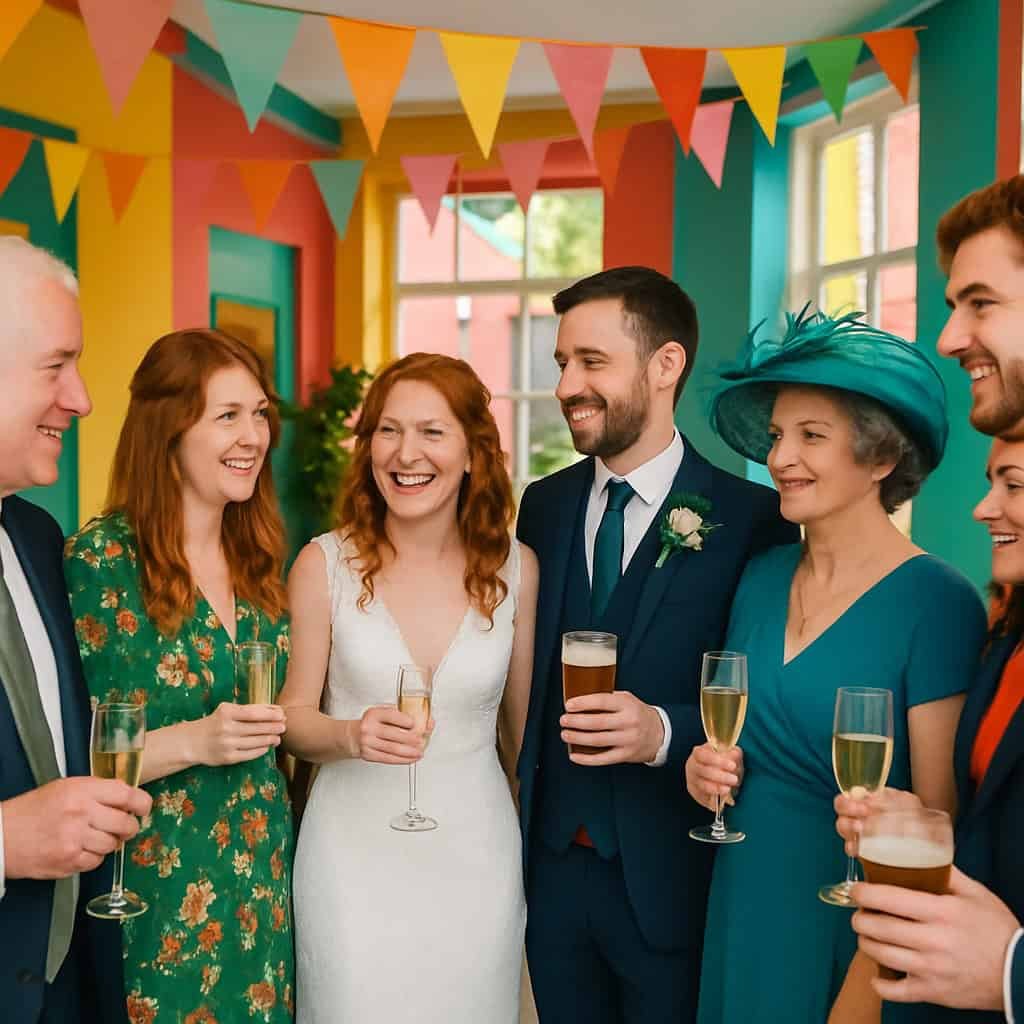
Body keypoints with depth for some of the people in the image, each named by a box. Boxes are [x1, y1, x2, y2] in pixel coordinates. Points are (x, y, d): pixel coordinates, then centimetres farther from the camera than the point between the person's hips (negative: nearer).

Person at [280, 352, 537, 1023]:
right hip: (354, 854, -1)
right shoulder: (325, 564, -9)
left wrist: (531, 831, 15)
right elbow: (293, 715, -1)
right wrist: (350, 735, -21)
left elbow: (520, 725, 7)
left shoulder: (516, 568, -5)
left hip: (476, 855, 2)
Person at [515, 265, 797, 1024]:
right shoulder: (543, 505, 2)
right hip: (551, 866, 4)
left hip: (673, 880, -4)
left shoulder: (753, 520, -13)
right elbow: (526, 672, 8)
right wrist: (513, 826, 2)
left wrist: (665, 733, -26)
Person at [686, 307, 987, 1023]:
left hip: (851, 922, -5)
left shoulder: (936, 603, -17)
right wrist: (708, 768, -6)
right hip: (742, 908, 6)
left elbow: (938, 819, -16)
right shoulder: (762, 577, 0)